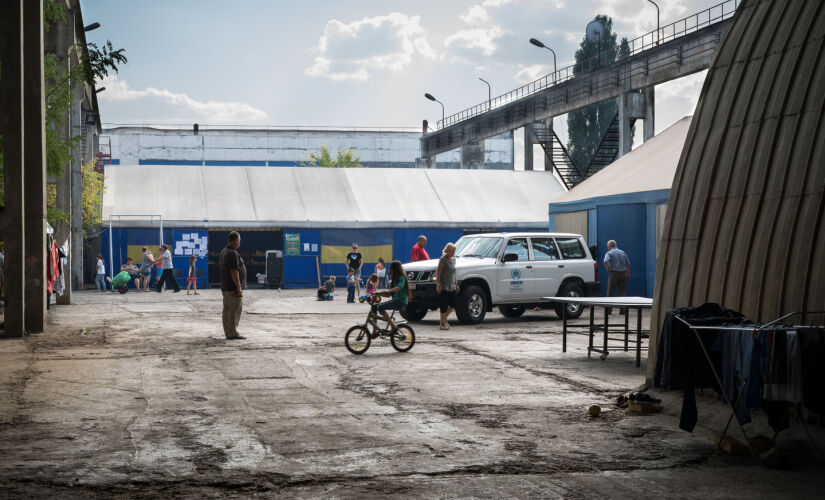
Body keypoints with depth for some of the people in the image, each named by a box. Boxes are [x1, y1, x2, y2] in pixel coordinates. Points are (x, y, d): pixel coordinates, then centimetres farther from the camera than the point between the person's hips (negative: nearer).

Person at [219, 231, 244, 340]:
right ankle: (232, 334, -5)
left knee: (227, 310, 10)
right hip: (233, 287, -10)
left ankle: (228, 333, 13)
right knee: (235, 310, -6)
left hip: (224, 286, 10)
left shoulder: (223, 252, 13)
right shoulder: (233, 254, -17)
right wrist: (239, 288, -19)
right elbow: (234, 272, -22)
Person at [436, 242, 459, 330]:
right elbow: (438, 273, -13)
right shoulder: (443, 259, -10)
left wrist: (456, 284, 20)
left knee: (453, 305, 4)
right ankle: (442, 324, 4)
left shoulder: (453, 259, 13)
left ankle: (444, 318, 22)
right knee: (444, 305, -5)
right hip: (444, 286, -7)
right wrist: (438, 284, -20)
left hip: (452, 286, 7)